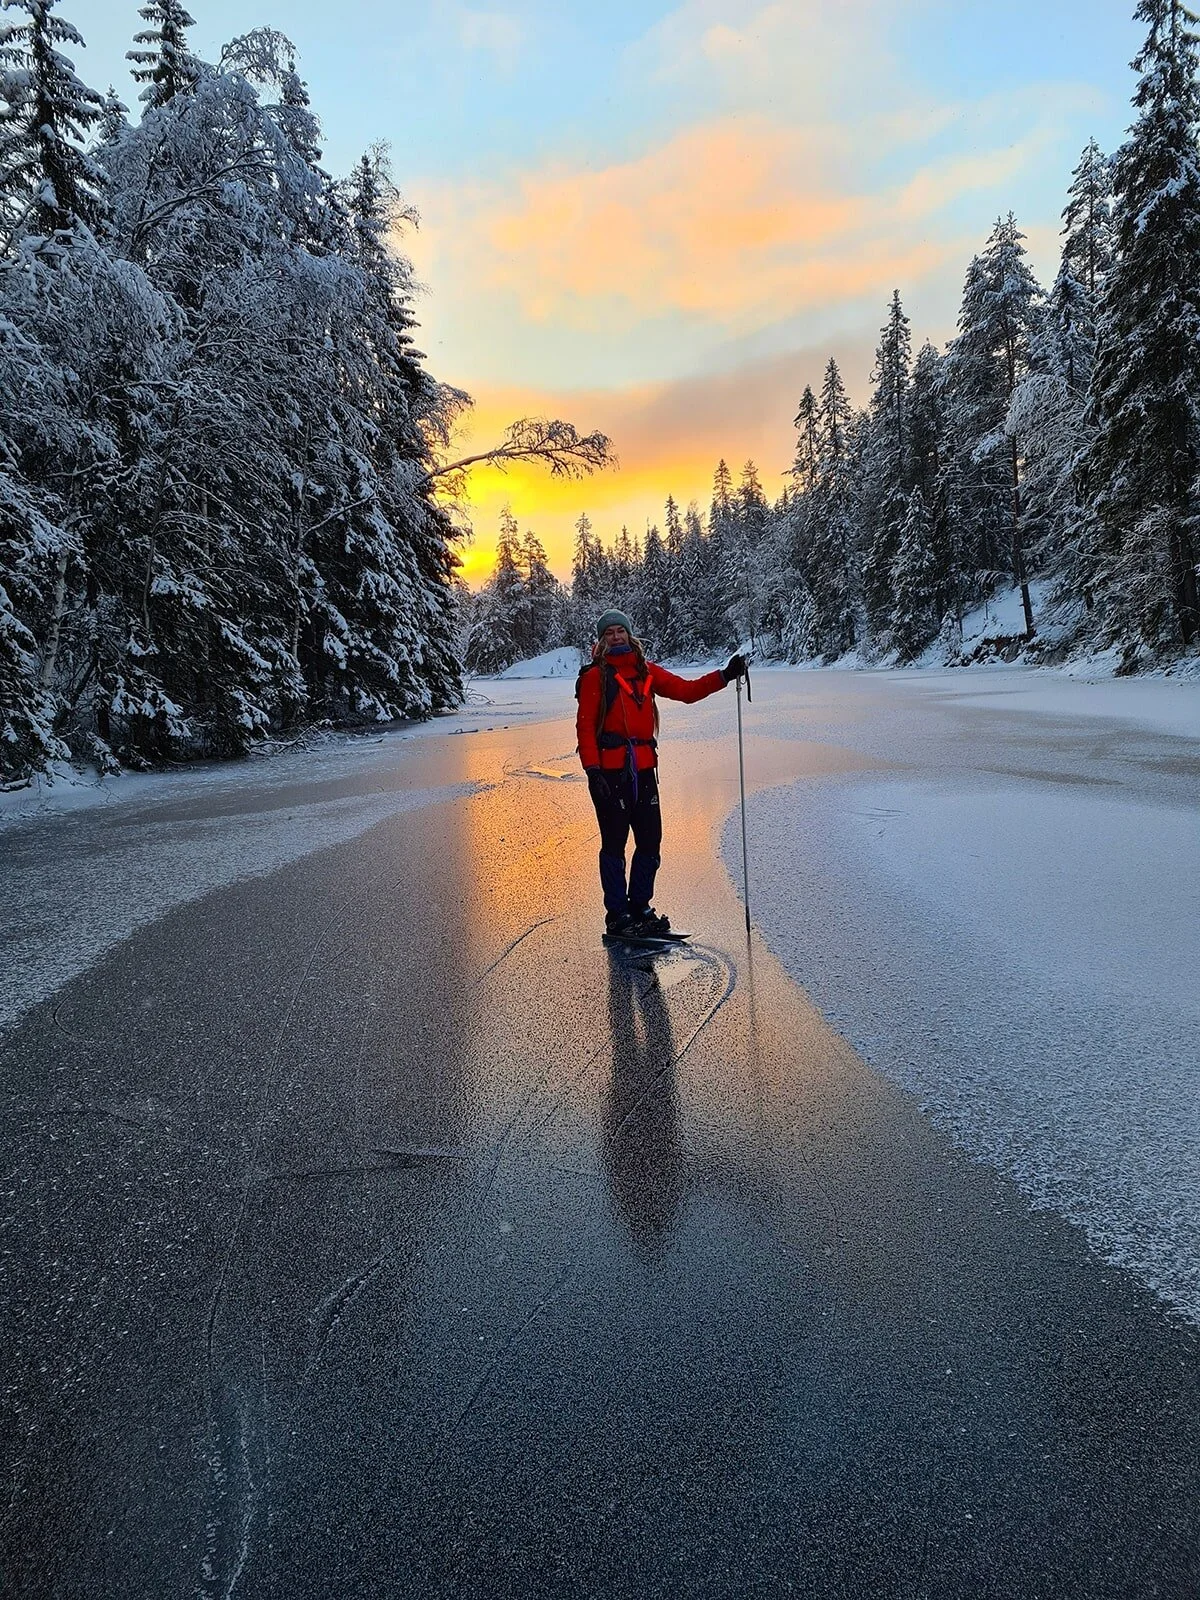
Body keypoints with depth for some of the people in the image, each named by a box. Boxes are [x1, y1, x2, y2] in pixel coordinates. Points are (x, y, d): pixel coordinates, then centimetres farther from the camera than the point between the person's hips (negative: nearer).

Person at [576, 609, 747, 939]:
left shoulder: (647, 671, 14)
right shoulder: (595, 676, 0)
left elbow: (686, 690, 11)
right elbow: (585, 725, -5)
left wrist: (724, 676, 0)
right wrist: (592, 770, -14)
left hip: (643, 769, 5)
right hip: (610, 771, -5)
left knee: (650, 842, 8)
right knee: (614, 845, 2)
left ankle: (639, 908, 24)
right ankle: (617, 915, 12)